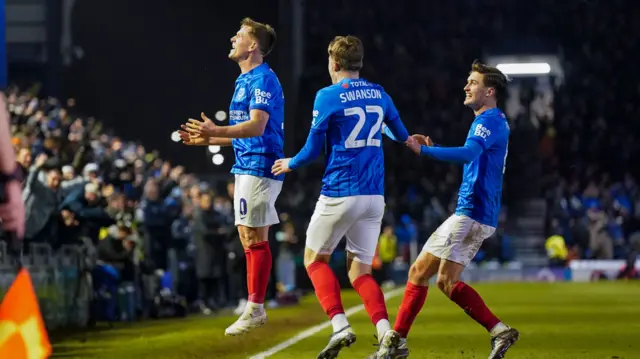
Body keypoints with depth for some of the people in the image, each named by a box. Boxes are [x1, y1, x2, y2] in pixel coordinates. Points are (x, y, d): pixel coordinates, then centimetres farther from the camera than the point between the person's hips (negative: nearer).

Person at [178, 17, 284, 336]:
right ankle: (256, 308, 15)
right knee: (248, 238, 11)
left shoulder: (262, 79, -14)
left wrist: (217, 131, -32)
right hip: (247, 167, 10)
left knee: (254, 238, -9)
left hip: (259, 167, -10)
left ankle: (255, 309, -7)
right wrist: (208, 140, 19)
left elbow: (257, 126, -24)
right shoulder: (245, 80, 18)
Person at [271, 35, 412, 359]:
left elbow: (313, 150, -3)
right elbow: (401, 134, 26)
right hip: (374, 196, 5)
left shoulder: (328, 96, -7)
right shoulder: (379, 94, 9)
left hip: (339, 194, -5)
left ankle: (340, 326, -8)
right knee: (360, 270, 10)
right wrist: (411, 141, 50)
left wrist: (290, 164, 17)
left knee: (315, 259, 12)